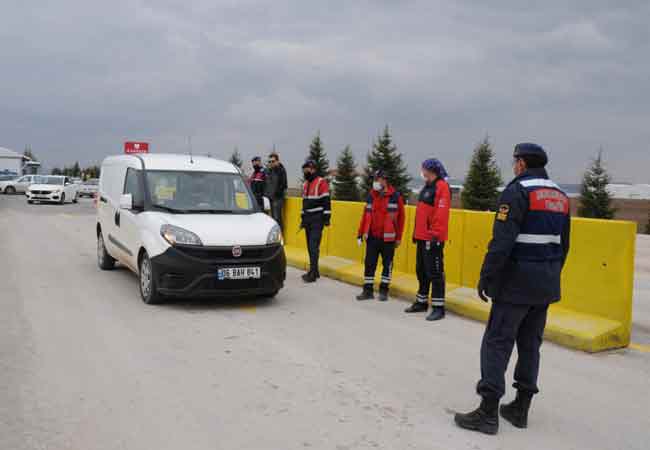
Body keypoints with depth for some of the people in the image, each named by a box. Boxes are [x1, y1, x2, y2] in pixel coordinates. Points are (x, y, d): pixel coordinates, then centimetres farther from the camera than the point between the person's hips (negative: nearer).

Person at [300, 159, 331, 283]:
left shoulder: (321, 182, -9)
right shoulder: (305, 184, 16)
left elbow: (326, 201, -12)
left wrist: (327, 218, -16)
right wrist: (303, 218, 23)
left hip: (317, 218, -8)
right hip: (308, 218, 8)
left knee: (314, 245, -13)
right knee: (310, 245, 9)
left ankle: (312, 273, -14)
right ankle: (314, 270, 17)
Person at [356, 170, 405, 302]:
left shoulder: (395, 196, -6)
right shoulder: (371, 196, 7)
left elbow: (401, 218, -3)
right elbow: (366, 215, 10)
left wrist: (398, 237, -2)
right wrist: (361, 232, 5)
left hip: (388, 238, -3)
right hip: (372, 236, 3)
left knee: (387, 264, 6)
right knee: (370, 263, 4)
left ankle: (384, 290, 18)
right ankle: (368, 290, 12)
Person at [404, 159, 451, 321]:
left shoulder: (442, 187, -13)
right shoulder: (427, 187, 18)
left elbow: (441, 214, -21)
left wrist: (436, 235, -24)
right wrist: (416, 233, 22)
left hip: (433, 238, -10)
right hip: (422, 237, 10)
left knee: (435, 272, -6)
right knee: (421, 271, 16)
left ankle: (438, 308, -1)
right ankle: (422, 302, 28)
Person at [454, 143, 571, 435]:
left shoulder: (517, 191, -12)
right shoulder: (560, 196, 12)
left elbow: (502, 242, -20)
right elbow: (563, 246, 15)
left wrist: (486, 278, -14)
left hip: (517, 280, -8)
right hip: (547, 284, 8)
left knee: (497, 343, -3)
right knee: (530, 343, 15)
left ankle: (488, 412, -2)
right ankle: (520, 408, 22)